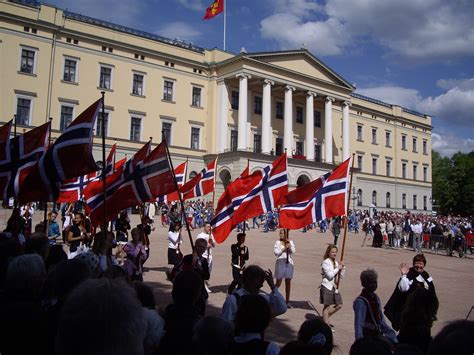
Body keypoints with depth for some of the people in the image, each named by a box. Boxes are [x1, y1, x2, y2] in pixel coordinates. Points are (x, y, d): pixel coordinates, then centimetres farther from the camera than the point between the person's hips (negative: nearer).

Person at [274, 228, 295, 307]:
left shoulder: (291, 242, 6)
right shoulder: (278, 242, -1)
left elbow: (293, 251, -4)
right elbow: (276, 252, -10)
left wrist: (289, 245, -16)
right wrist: (284, 248, -13)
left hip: (289, 263, 3)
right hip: (280, 263, -3)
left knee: (288, 283, 7)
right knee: (278, 283, 1)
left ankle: (287, 301, 14)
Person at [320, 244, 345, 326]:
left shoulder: (336, 263, 11)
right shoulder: (325, 262, -11)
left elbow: (341, 276, 11)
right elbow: (330, 275, -20)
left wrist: (342, 267, -3)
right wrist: (338, 268, -13)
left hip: (334, 287, 8)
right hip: (326, 286, -8)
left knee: (338, 305, 11)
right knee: (327, 306, -1)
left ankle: (325, 318, 27)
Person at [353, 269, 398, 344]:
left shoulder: (375, 298, 8)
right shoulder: (360, 301, -17)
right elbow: (359, 325, -20)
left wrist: (391, 335, 18)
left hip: (378, 336, 8)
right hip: (367, 339, -8)